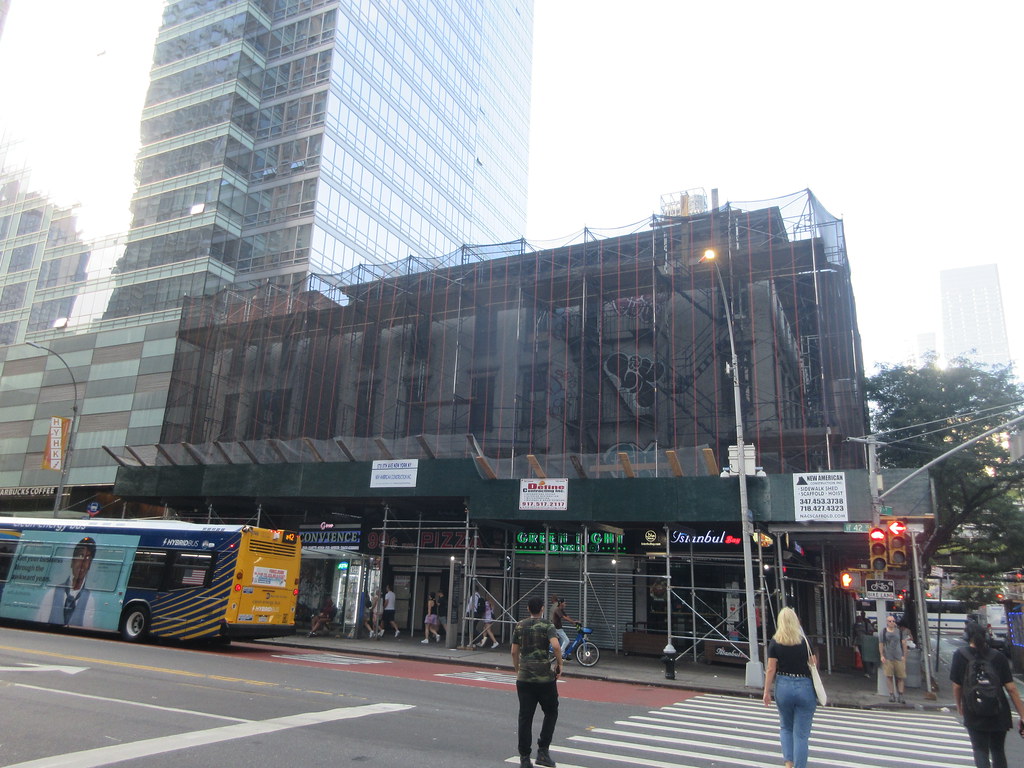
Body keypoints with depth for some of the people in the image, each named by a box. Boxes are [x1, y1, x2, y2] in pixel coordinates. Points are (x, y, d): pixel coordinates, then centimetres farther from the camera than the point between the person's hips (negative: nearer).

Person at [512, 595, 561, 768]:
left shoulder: (520, 626, 7)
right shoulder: (547, 625, -5)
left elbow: (514, 652, 8)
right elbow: (556, 645, -21)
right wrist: (560, 664, -7)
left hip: (524, 678, 4)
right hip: (545, 677, -3)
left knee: (525, 717, 7)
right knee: (551, 713, 14)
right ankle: (542, 751, 9)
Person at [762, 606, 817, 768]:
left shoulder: (775, 643, -5)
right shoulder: (805, 640, -4)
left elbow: (771, 669, -5)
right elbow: (813, 664, 1)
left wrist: (767, 691, 3)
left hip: (783, 687, 1)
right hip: (804, 687, -1)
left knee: (786, 728, 22)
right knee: (801, 733, 7)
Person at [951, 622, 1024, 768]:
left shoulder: (960, 655, -6)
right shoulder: (998, 657, -2)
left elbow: (957, 686, -3)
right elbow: (1011, 689, -6)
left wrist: (959, 706, 14)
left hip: (974, 714, -2)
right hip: (999, 714, 3)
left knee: (980, 750, 7)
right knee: (998, 751, 21)